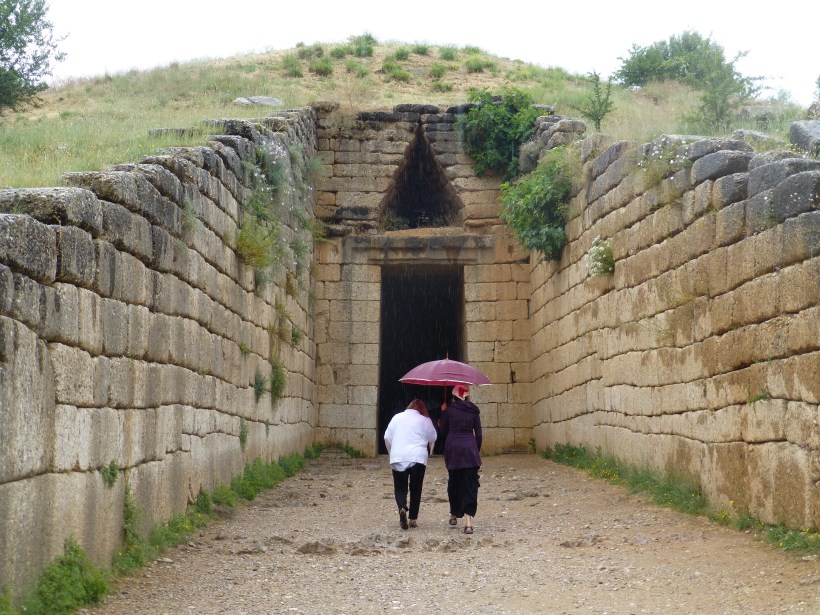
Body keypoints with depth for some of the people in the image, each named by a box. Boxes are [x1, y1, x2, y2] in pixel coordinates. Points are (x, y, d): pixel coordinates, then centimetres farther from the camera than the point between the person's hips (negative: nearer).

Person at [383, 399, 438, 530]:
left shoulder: (397, 417, 8)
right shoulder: (425, 421, 5)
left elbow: (387, 437, 7)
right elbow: (432, 439, 10)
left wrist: (392, 452, 19)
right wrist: (427, 451, 30)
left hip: (398, 458, 1)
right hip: (418, 458, 0)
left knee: (400, 488, 7)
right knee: (415, 489, 12)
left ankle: (402, 508, -21)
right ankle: (413, 518, 10)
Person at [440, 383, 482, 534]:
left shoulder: (448, 410, 2)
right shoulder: (473, 410, 6)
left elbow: (443, 432, 5)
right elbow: (478, 434, 6)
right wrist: (477, 451, 15)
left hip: (452, 448, 0)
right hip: (470, 448, 0)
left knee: (454, 482, 16)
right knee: (470, 484, -3)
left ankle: (454, 515, 28)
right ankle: (468, 521, -14)